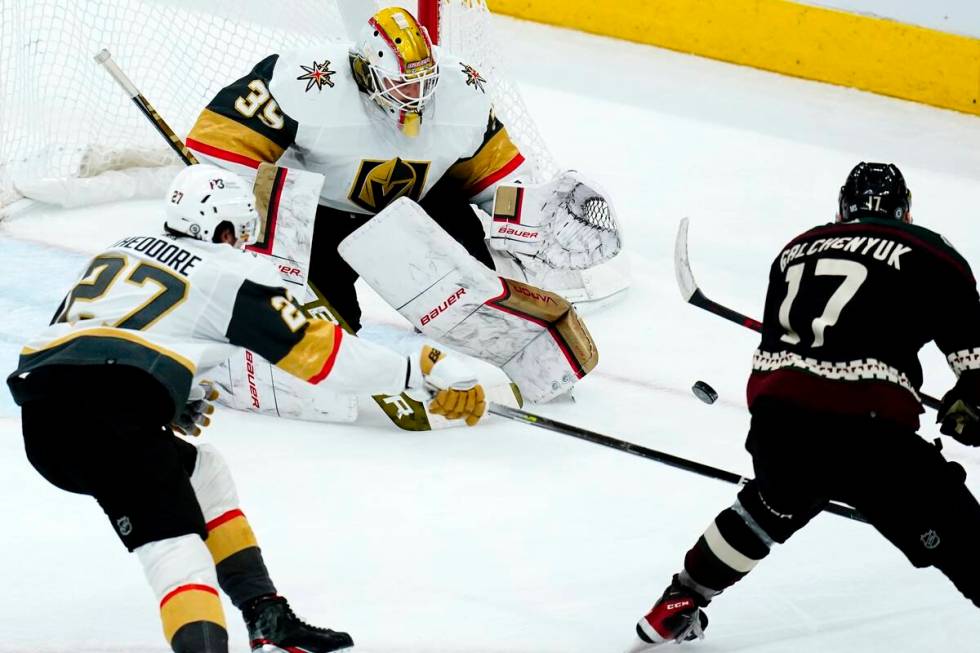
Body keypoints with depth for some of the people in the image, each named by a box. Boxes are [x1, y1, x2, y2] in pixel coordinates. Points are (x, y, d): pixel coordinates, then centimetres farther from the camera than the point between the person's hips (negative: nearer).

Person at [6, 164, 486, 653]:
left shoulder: (125, 249, 28)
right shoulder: (229, 272, 7)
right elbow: (316, 350, 5)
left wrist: (172, 402, 28)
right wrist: (426, 375, 10)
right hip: (107, 414, -8)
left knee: (201, 473, 24)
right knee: (174, 544, -14)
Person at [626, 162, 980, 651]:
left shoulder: (799, 249, 23)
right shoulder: (931, 256, 8)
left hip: (774, 412, 6)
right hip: (864, 429, -6)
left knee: (773, 506, 35)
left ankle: (675, 608, 46)